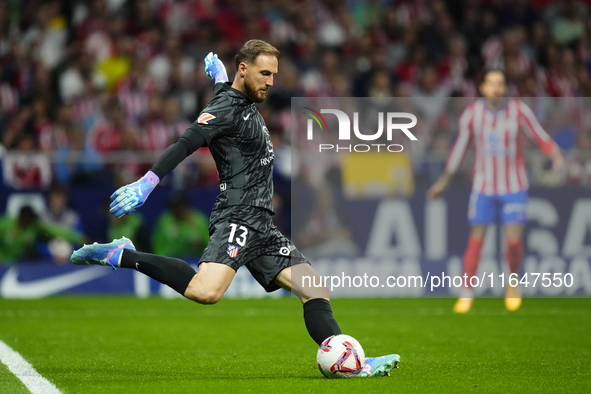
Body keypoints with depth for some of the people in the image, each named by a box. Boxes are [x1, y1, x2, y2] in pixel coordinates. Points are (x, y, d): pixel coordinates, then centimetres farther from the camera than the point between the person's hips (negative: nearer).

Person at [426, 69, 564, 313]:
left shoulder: (519, 110, -9)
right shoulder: (472, 113, -5)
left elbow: (540, 137, -4)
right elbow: (460, 146, 7)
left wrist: (556, 156, -24)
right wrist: (445, 180, 13)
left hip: (514, 188, -1)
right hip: (483, 188, 1)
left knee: (514, 240, -9)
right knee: (476, 239, -3)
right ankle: (467, 294, 10)